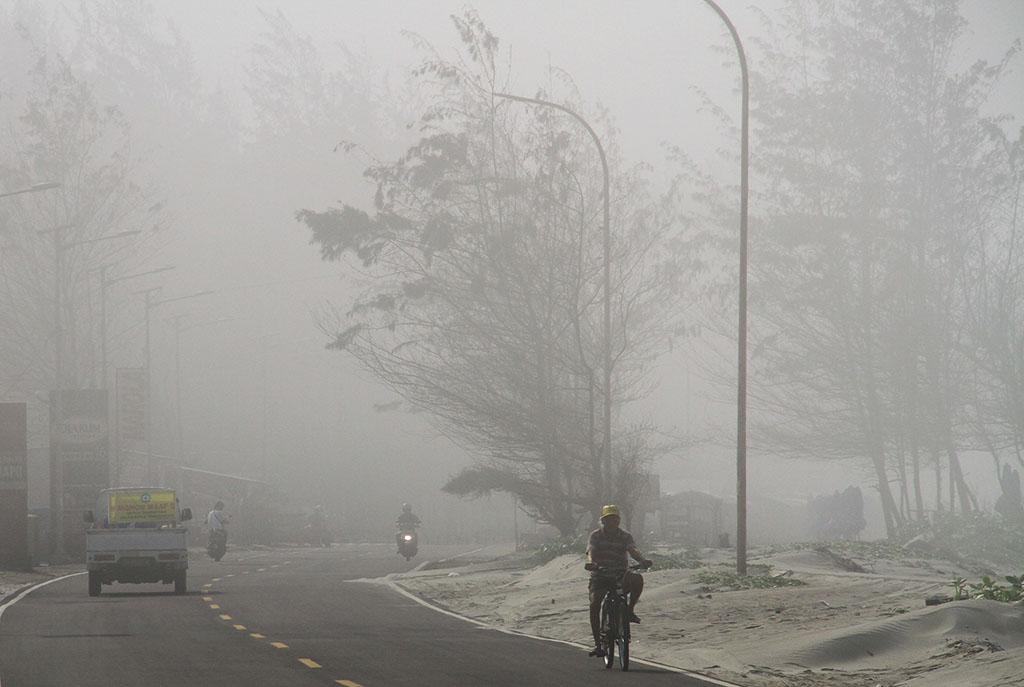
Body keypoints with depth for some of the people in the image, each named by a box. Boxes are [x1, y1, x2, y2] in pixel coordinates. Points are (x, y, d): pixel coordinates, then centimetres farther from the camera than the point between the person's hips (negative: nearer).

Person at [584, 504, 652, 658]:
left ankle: (630, 610, -13)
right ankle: (597, 643, -19)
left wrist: (642, 560, -40)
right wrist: (591, 562, -42)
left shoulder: (625, 536, 2)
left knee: (637, 579, -32)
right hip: (600, 576, 0)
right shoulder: (595, 535, 0)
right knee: (594, 604, -24)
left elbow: (633, 550, -16)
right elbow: (591, 551, -18)